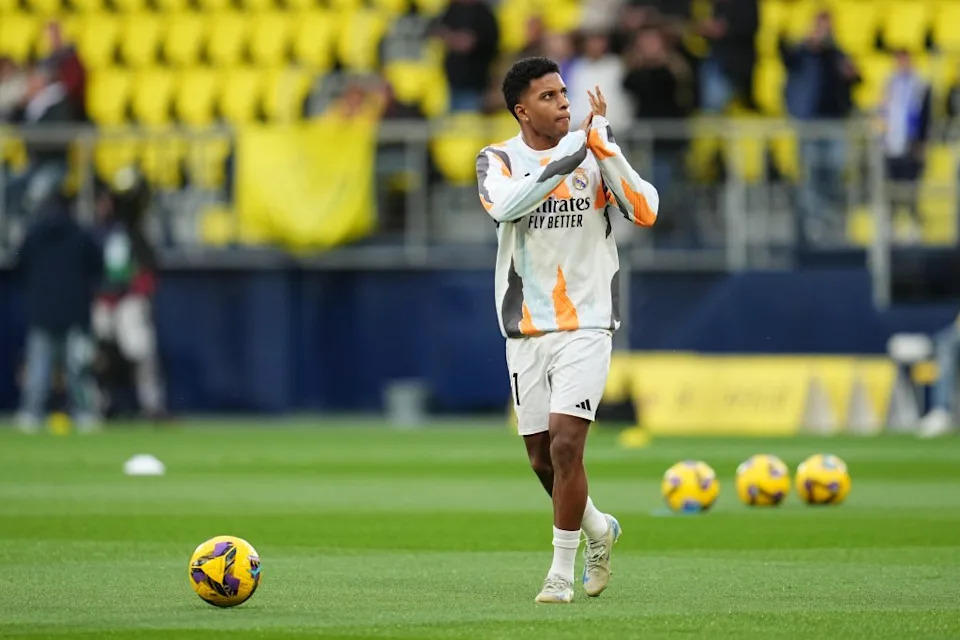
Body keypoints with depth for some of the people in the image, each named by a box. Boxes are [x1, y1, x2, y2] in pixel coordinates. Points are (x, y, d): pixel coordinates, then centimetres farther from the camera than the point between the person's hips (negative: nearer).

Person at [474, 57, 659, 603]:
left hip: (587, 326, -2)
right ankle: (597, 528, 36)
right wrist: (565, 162, -28)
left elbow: (645, 211, -12)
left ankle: (563, 572, -4)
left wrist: (604, 145, -17)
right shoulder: (498, 160, 0)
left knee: (565, 444, -15)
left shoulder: (593, 152, 1)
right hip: (526, 330, 2)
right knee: (542, 457, 8)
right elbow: (504, 205, -24)